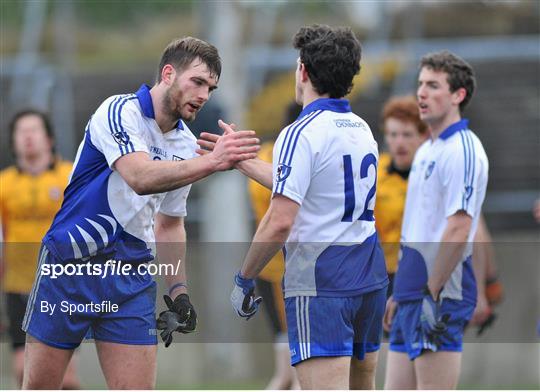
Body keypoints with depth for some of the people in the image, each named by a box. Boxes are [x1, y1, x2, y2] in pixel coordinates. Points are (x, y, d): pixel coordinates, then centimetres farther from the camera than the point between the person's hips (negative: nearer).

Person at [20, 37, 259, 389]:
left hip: (132, 280, 5)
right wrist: (212, 161, -41)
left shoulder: (187, 144, 9)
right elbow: (140, 177, -31)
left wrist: (178, 291, 12)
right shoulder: (120, 112, -12)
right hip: (69, 266, -5)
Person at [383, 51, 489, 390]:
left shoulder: (463, 150, -12)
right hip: (413, 294, 10)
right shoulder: (426, 151, 19)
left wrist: (432, 293, -22)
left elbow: (459, 228, -20)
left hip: (442, 296, -10)